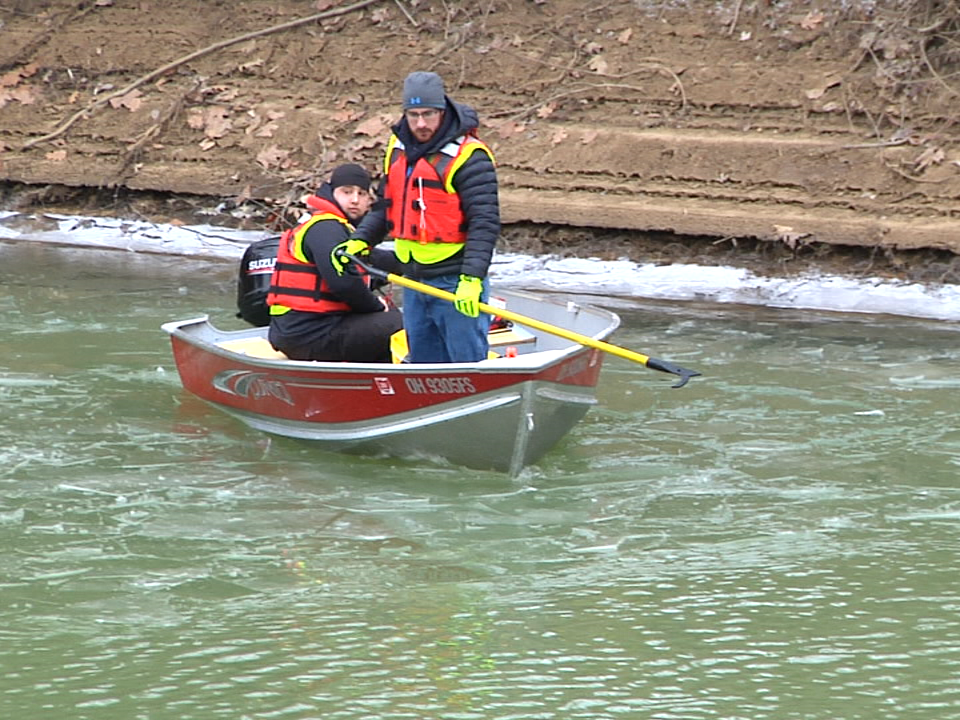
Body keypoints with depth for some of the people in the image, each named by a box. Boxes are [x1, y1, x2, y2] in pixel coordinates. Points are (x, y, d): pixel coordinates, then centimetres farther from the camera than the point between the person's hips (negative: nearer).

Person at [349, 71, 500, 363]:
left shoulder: (469, 156, -14)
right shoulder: (399, 149, 9)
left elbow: (485, 223, -19)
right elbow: (385, 206, 20)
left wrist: (472, 279, -27)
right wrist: (360, 240, 3)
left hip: (456, 284, -7)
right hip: (414, 281, 7)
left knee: (468, 364, -4)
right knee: (424, 365, 14)